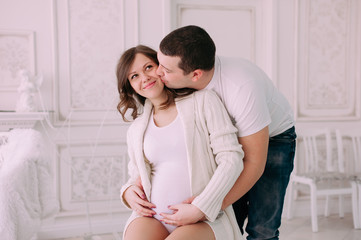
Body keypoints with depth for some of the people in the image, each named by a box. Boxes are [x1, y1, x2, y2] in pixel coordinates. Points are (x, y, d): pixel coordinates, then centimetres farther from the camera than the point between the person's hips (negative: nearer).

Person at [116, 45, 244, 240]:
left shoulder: (203, 101, 1)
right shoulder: (136, 131, 14)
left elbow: (232, 159, -6)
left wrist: (199, 209, -14)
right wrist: (128, 192, 0)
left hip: (205, 219, -3)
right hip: (152, 217, 3)